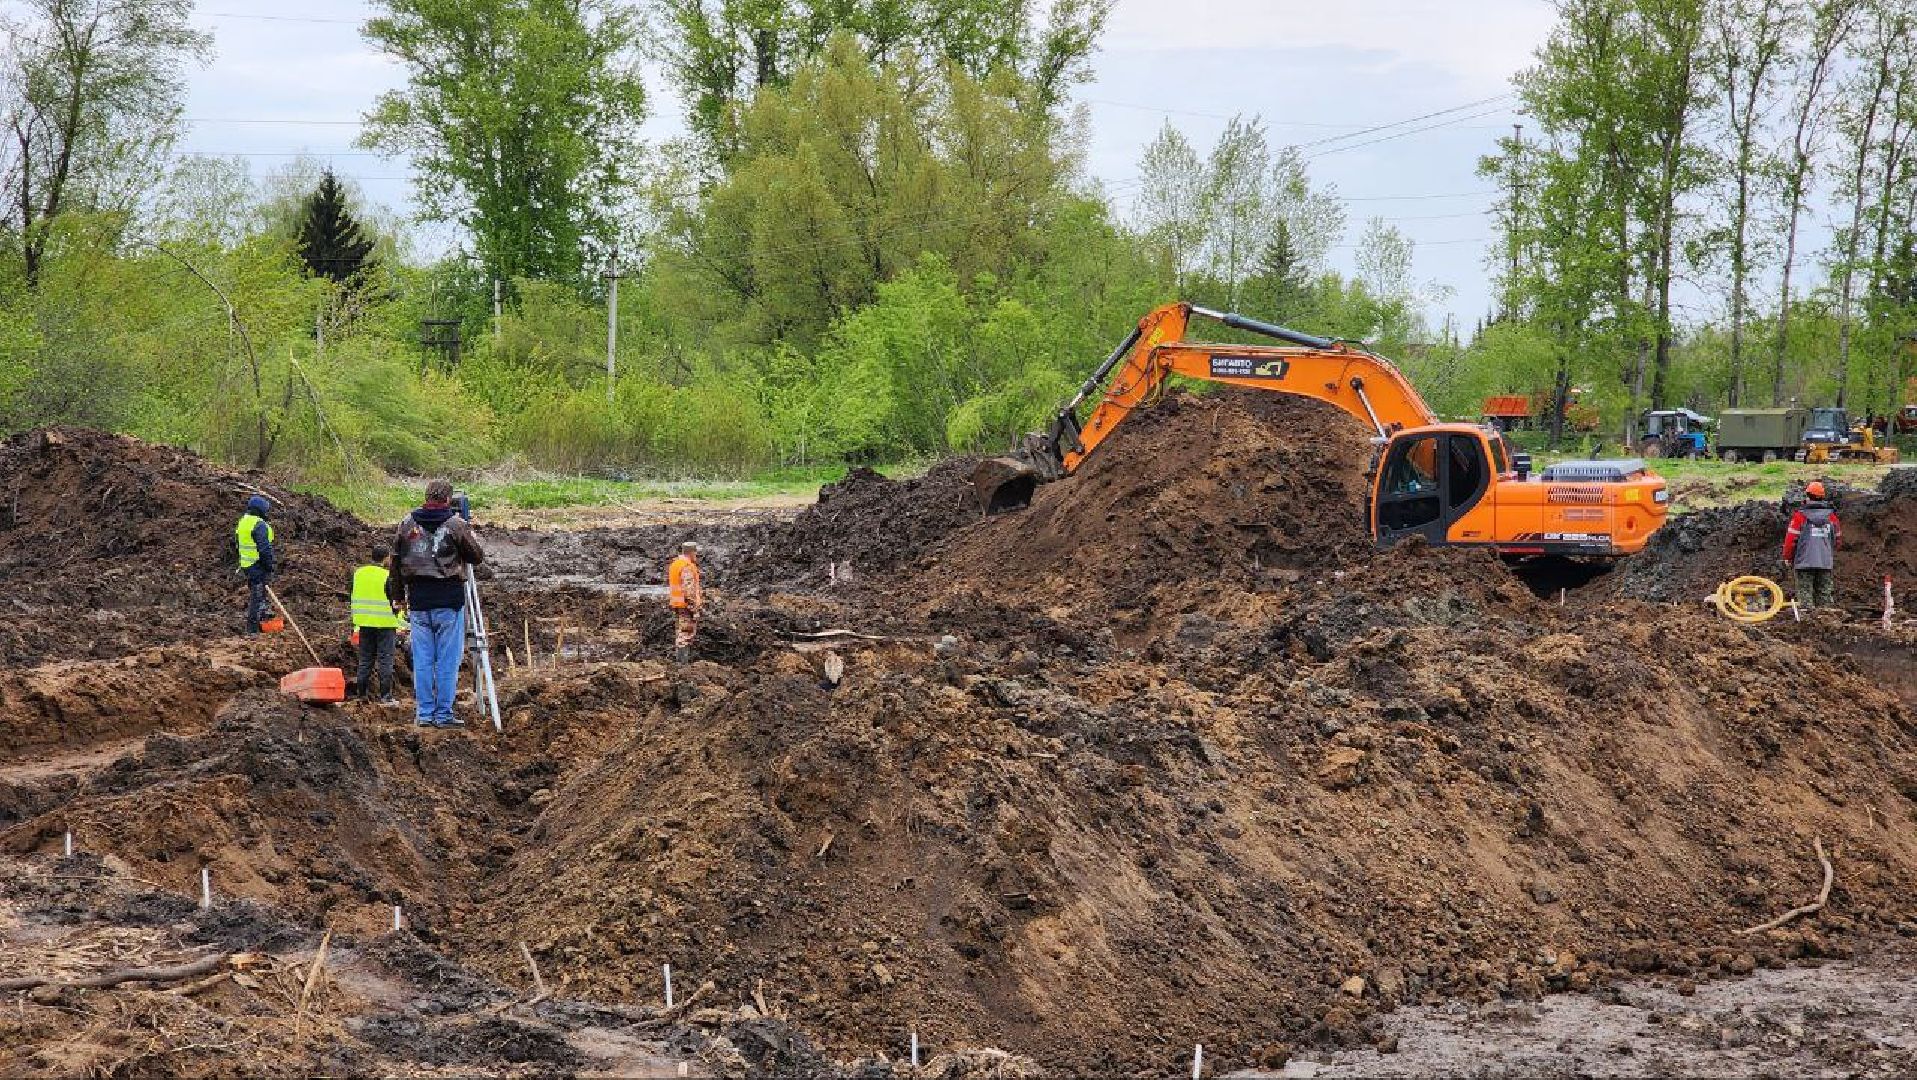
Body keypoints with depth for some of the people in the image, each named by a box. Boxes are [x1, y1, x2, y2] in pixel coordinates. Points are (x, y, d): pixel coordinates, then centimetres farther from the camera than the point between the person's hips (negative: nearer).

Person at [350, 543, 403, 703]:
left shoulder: (359, 573, 8)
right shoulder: (387, 576, -11)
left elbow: (355, 598, 15)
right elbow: (395, 600, -9)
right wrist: (398, 624, 2)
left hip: (365, 623, 5)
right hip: (385, 623, -5)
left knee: (365, 659, 12)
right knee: (385, 659, -2)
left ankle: (363, 693, 12)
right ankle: (385, 696, -4)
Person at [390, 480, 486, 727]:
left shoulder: (407, 524, 6)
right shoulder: (455, 525, -6)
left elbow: (396, 561, 11)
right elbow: (477, 557, 1)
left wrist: (398, 596, 21)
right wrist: (470, 534, 19)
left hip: (418, 601, 4)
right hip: (449, 600, -4)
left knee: (422, 659, 8)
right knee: (447, 660, 0)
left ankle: (424, 713, 9)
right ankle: (444, 714, 0)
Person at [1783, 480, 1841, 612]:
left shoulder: (1801, 515, -8)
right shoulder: (1831, 515, 7)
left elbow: (1791, 538, -8)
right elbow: (1837, 538, 15)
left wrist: (1787, 557, 5)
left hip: (1804, 562, -4)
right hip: (1826, 563, 4)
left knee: (1805, 593, -1)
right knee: (1824, 594, 10)